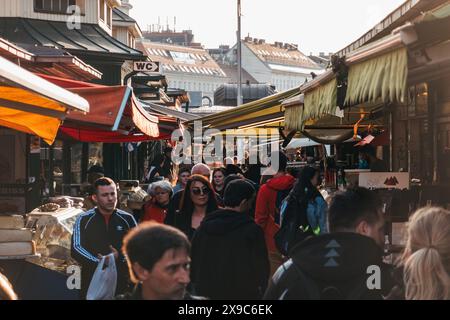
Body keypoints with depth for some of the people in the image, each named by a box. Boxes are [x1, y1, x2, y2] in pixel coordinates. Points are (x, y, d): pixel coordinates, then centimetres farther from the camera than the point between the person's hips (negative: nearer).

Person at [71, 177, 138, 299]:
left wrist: (120, 257, -15)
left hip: (122, 283, 1)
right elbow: (76, 249, -9)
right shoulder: (83, 220, 0)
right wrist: (100, 263, -21)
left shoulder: (127, 219, 5)